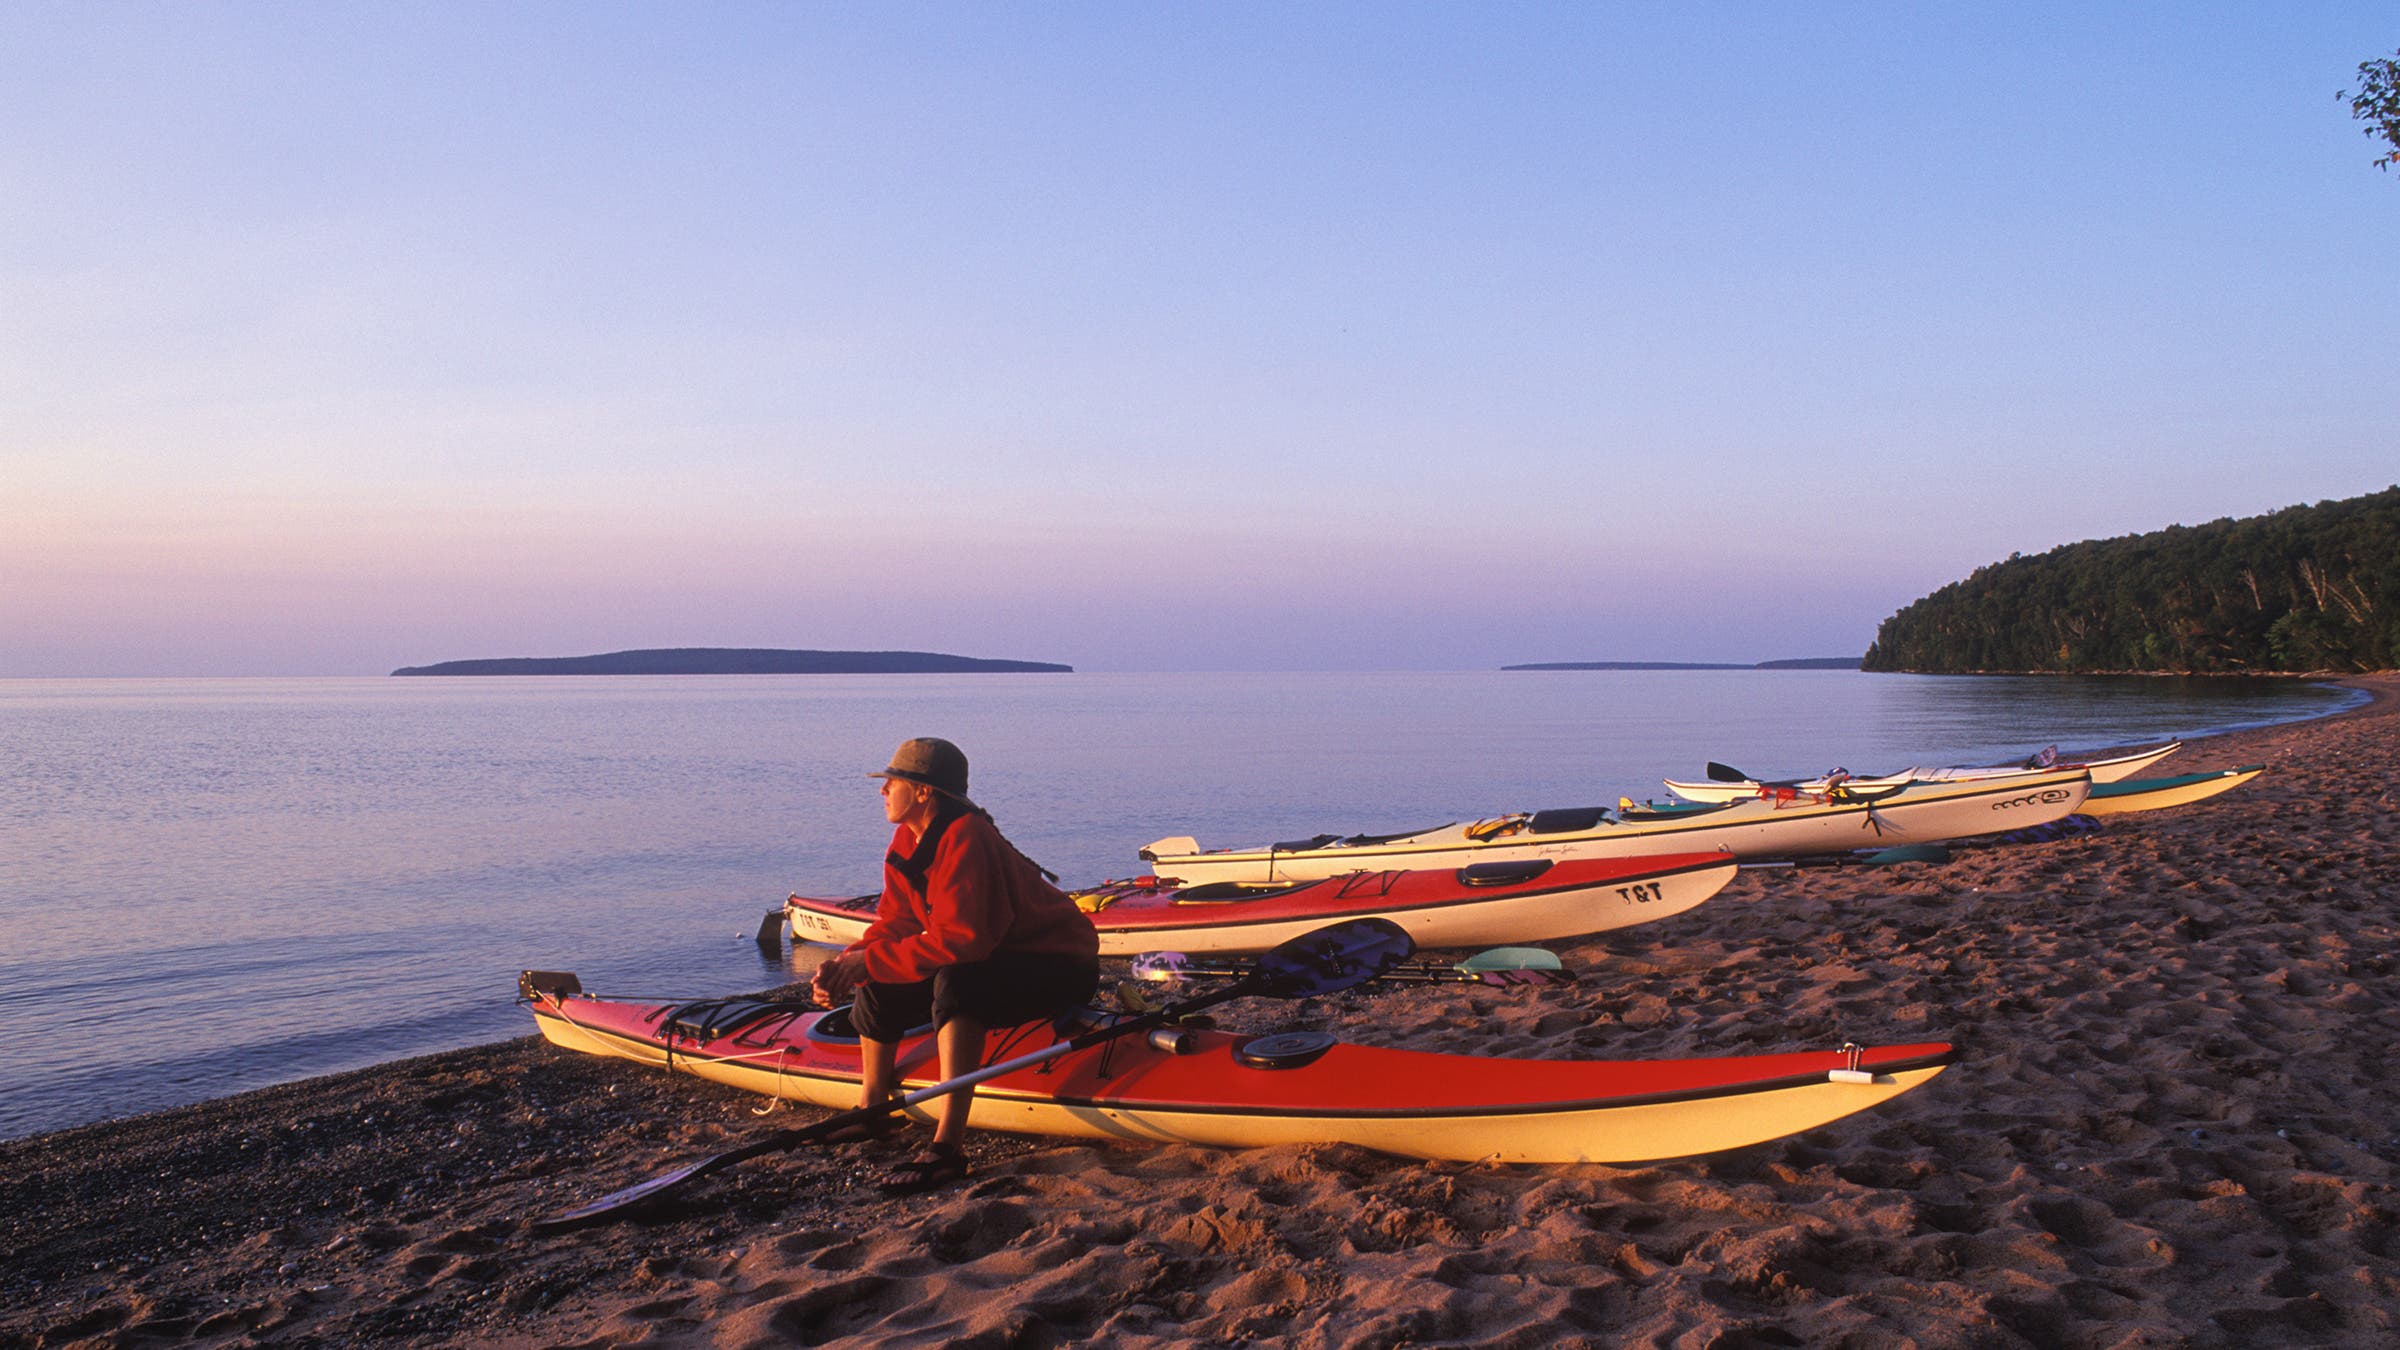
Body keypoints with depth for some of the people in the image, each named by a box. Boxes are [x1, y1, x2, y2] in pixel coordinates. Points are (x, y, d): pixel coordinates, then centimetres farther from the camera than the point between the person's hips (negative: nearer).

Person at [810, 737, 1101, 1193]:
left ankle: (947, 1147, -37)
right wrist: (846, 963, -16)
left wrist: (870, 960, -29)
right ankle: (873, 1109, 20)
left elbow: (960, 939, -34)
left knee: (954, 983, -37)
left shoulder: (965, 839, -27)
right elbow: (896, 921, 2)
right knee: (876, 990, -1)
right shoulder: (908, 840, 2)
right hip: (993, 961, 9)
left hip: (1060, 968, -9)